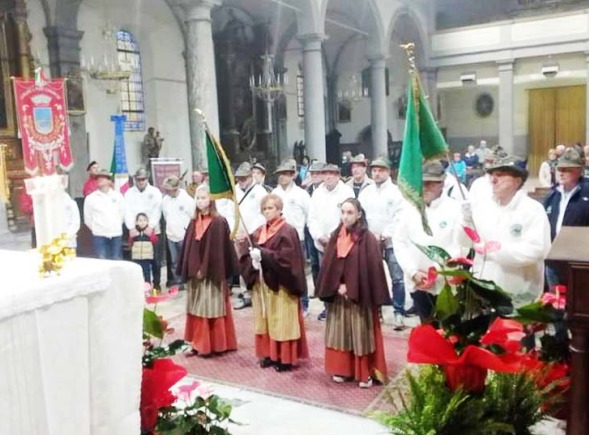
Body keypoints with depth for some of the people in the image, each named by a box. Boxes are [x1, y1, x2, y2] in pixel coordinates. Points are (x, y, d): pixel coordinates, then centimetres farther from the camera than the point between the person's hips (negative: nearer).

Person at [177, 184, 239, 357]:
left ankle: (215, 344, 11)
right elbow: (187, 248, 9)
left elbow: (222, 249, -12)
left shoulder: (219, 222, -9)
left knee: (212, 308, 1)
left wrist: (206, 269, -14)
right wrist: (187, 270, 3)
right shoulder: (193, 223, 9)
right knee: (197, 309, 11)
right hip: (195, 273, 6)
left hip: (212, 273, -6)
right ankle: (199, 343, 20)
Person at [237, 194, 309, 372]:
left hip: (280, 284, -7)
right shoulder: (259, 231, 12)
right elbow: (248, 251, 10)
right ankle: (269, 354, 23)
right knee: (265, 320, 12)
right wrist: (252, 256, -12)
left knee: (282, 321, -1)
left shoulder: (287, 231, -11)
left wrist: (262, 254, -22)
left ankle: (286, 358, 9)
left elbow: (286, 258, -20)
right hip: (262, 282, 7)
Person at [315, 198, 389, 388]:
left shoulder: (367, 239, -10)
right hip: (337, 295, 5)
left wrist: (351, 289, -14)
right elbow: (328, 265, 5)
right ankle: (341, 369, 23)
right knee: (340, 332, 11)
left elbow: (371, 268, -12)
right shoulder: (336, 236, 5)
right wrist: (337, 286, -8)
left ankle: (365, 373, 13)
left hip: (360, 296, -5)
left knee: (360, 333, 2)